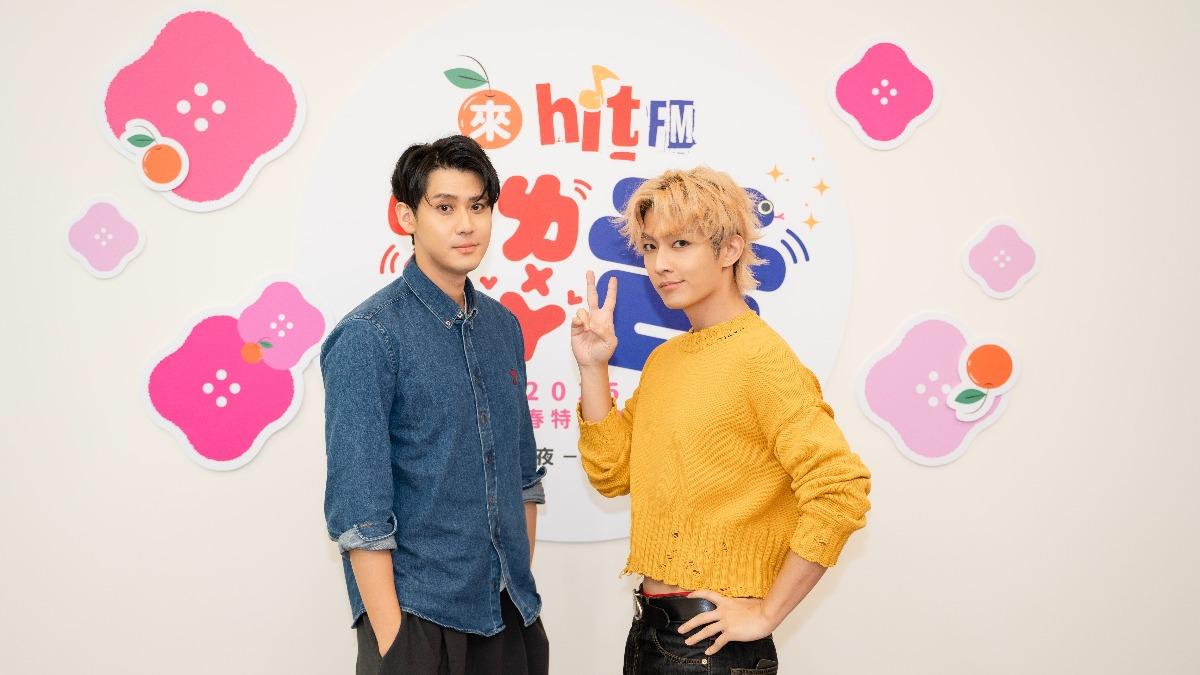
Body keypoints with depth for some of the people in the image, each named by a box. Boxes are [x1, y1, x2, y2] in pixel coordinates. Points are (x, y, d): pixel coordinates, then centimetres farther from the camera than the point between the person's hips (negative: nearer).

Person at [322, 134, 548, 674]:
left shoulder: (503, 325, 6)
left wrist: (523, 585, 11)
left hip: (511, 609, 6)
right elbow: (358, 510, -16)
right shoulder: (368, 336, -13)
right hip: (419, 610, -6)